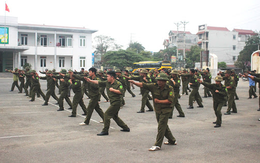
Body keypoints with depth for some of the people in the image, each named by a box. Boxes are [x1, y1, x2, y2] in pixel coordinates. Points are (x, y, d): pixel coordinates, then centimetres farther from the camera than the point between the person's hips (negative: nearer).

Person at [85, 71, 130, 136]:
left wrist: (113, 90, -18)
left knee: (107, 114, -11)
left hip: (116, 103, -9)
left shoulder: (118, 84, -12)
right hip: (113, 103, 9)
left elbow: (121, 92, -23)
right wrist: (90, 80, 3)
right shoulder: (107, 83, 9)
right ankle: (126, 128, 29)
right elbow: (99, 82, 9)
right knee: (115, 116, 18)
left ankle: (105, 131, -5)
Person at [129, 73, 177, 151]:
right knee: (164, 126, 18)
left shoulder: (169, 88, -13)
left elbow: (170, 100, -19)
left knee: (161, 126, -10)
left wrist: (158, 101, -18)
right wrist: (134, 82, -27)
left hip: (166, 110, -5)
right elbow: (143, 85, -13)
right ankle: (172, 140, 37)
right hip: (157, 110, 5)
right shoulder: (154, 86, -6)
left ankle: (157, 145, -5)